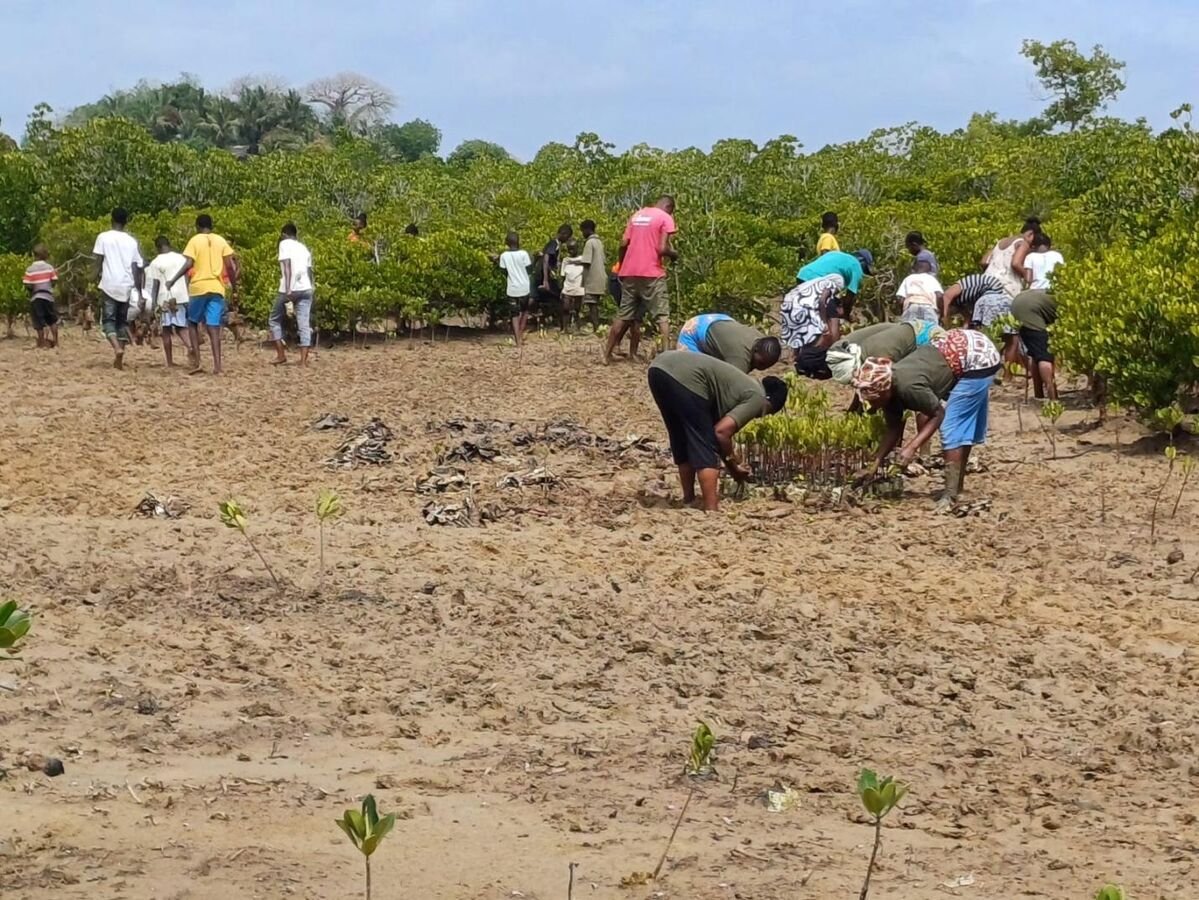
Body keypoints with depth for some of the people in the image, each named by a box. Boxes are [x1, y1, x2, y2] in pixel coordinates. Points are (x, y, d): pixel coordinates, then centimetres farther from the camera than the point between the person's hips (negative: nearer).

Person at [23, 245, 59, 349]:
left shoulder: (30, 269, -9)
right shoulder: (49, 267, -2)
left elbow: (28, 286, -12)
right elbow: (54, 282, -2)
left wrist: (23, 282, 8)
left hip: (35, 298, -2)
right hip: (48, 296, 2)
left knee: (39, 323, 1)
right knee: (52, 320, 16)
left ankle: (42, 344, 1)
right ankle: (55, 341, 19)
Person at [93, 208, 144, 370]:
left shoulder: (104, 237, 0)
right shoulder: (132, 241, 7)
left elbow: (98, 260, -4)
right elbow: (137, 267, 6)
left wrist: (100, 274, 11)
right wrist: (139, 290, 9)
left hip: (109, 284, -3)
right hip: (127, 286, 3)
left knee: (108, 319, 1)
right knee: (122, 321, 13)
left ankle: (117, 348, -25)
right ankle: (119, 358, 9)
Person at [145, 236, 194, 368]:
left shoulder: (156, 262, -2)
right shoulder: (181, 258, 8)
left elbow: (155, 284, -5)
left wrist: (153, 302, -3)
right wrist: (188, 296, 17)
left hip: (165, 299, -3)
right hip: (182, 297, 3)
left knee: (166, 329, 5)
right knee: (181, 327, 11)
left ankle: (170, 361, 5)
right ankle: (190, 346, -20)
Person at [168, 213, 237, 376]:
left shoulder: (195, 241, 0)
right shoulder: (220, 241, 8)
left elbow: (188, 264, -11)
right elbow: (230, 265, 3)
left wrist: (173, 281, -6)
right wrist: (234, 285, 13)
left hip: (198, 287, -2)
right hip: (217, 288, 2)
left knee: (192, 323, 15)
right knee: (214, 327, 0)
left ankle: (197, 361, 3)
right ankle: (217, 365, -11)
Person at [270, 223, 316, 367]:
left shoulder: (284, 243, 3)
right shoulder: (304, 248, 21)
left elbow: (287, 265, -10)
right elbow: (310, 270, 17)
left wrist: (288, 289, -16)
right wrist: (312, 287, 21)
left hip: (289, 289, -5)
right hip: (306, 288, 5)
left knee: (275, 319, 13)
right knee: (304, 324, 2)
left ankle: (281, 355, 9)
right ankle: (303, 360, -6)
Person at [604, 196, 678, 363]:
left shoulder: (637, 215, 15)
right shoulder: (665, 218, -3)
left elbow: (623, 243, 9)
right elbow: (662, 248, -13)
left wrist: (622, 267, 18)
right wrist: (674, 254, 6)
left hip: (629, 273, 6)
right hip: (652, 274, -6)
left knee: (623, 315, 12)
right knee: (662, 316, -2)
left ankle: (607, 354, 11)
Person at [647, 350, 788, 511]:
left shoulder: (746, 385, 32)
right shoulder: (757, 398, 6)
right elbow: (721, 431, -3)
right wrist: (732, 465, 11)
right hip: (684, 378, -9)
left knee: (682, 443, 23)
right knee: (705, 448, 1)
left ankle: (688, 500, 31)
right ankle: (711, 511, -1)